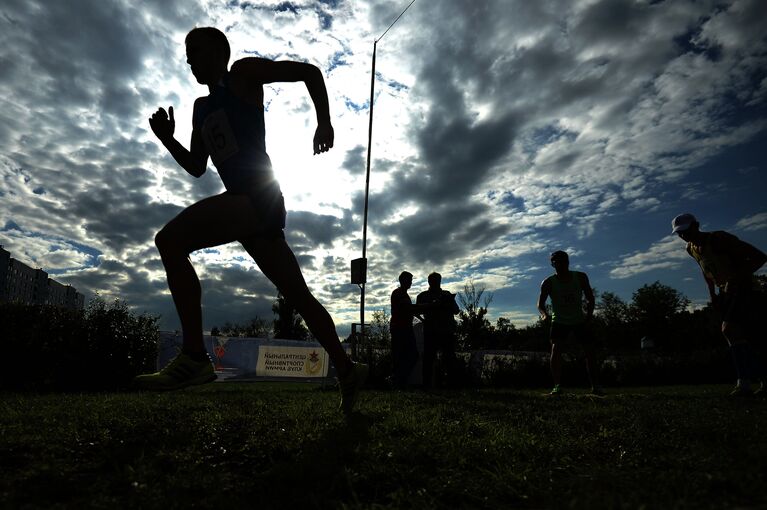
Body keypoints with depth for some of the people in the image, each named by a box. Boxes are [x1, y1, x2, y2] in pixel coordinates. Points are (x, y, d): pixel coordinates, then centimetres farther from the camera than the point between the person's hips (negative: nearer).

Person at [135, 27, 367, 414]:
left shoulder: (243, 74, 7)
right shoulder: (201, 107, 27)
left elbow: (309, 71, 3)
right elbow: (197, 168, 28)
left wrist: (324, 122, -8)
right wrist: (166, 139, 13)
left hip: (258, 194, -9)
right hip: (252, 205, 9)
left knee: (170, 240, -20)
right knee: (297, 294, 7)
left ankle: (194, 356, -21)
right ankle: (347, 370, 15)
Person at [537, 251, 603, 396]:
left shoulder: (580, 277, -7)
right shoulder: (548, 283, -12)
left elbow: (590, 298, 0)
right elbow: (540, 303, -12)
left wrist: (589, 314, -16)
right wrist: (544, 314, -35)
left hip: (580, 321, 2)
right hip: (559, 321, -2)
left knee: (591, 351, -3)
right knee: (556, 349, -20)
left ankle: (595, 386, 10)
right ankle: (557, 385, -18)